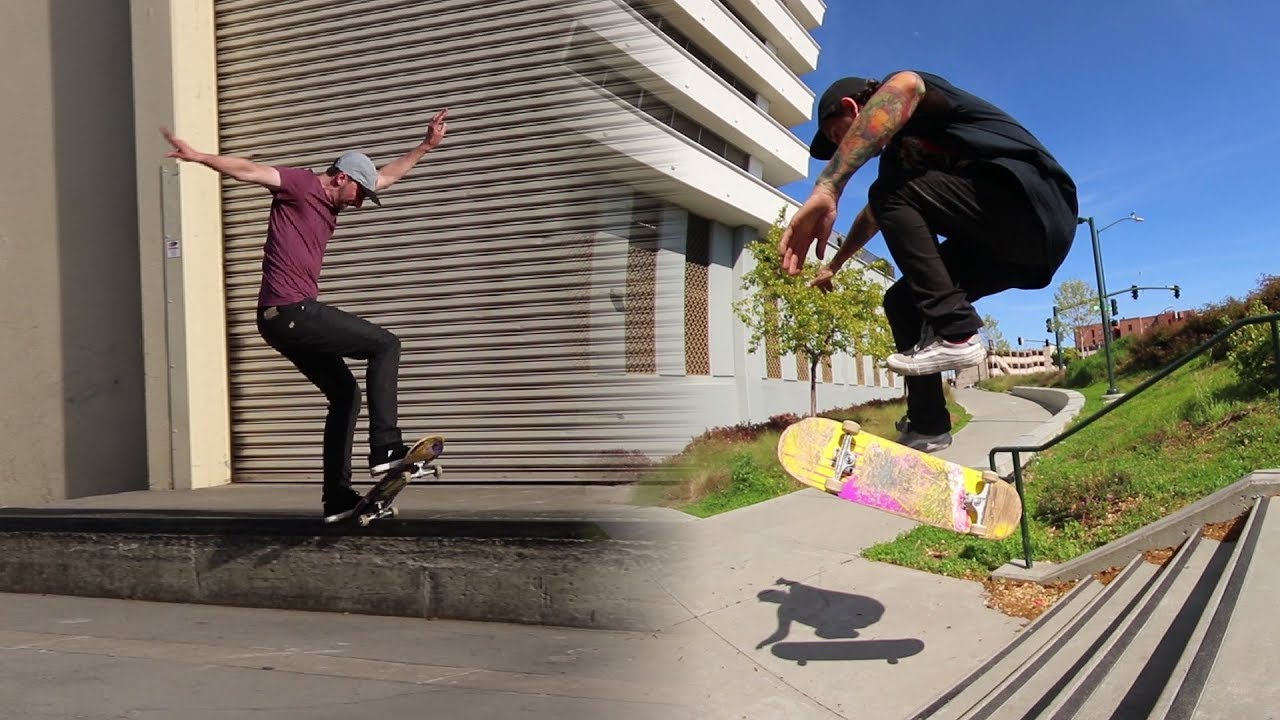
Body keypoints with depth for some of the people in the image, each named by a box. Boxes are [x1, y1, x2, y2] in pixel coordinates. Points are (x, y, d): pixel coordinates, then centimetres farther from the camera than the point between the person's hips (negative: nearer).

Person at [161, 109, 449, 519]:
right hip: (290, 311, -10)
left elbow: (386, 176, 31)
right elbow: (248, 171, -16)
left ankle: (337, 496, 15)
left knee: (345, 395, 12)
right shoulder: (301, 185, -4)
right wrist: (198, 157, -30)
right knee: (385, 345, -9)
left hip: (287, 318, 10)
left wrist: (425, 146, 35)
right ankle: (385, 449, -14)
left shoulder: (331, 203, 22)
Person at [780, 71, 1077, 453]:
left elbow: (902, 87, -30)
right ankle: (927, 426, 10)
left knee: (892, 195, -16)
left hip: (1036, 202, -9)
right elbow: (873, 215, 40)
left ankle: (955, 333, -21)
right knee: (902, 301, 10)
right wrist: (833, 265, 55)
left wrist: (826, 189, -41)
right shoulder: (898, 153, 23)